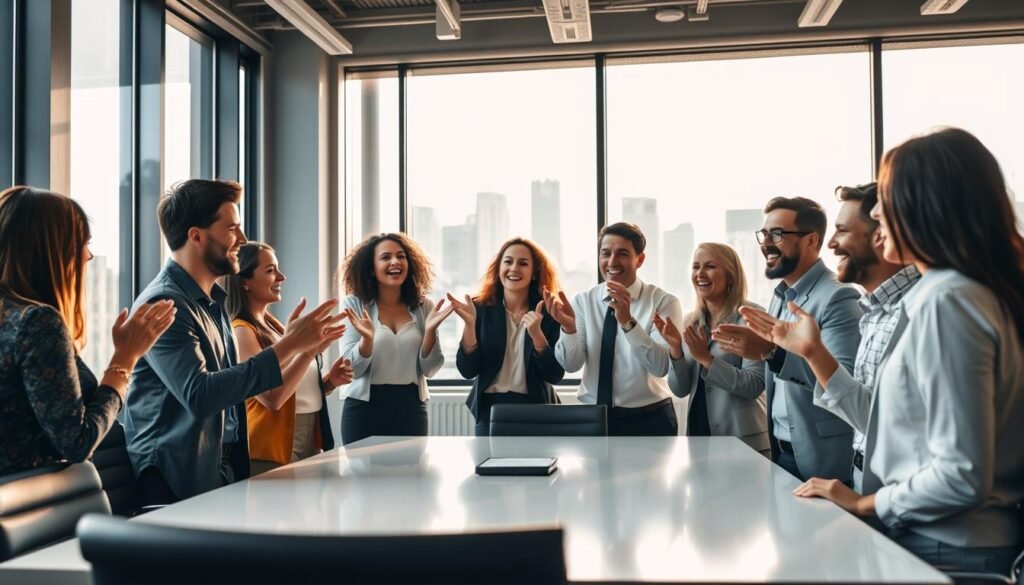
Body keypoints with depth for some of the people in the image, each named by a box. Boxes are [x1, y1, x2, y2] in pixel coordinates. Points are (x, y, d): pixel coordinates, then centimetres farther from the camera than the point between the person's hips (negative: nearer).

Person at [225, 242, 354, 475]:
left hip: (309, 444, 8)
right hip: (270, 453, -8)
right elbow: (272, 398, -24)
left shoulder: (273, 325, 11)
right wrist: (310, 349, -25)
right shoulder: (241, 331, -13)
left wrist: (329, 381, 0)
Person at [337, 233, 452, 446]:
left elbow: (429, 369, 0)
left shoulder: (424, 306, 2)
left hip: (410, 408, 2)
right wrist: (367, 338, -26)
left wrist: (430, 330, -16)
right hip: (365, 407, -2)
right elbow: (351, 368, -7)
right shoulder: (355, 304, -4)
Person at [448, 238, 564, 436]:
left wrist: (536, 334, -24)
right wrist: (469, 325, -21)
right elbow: (467, 370, -7)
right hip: (490, 407, 1)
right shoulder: (481, 309, -3)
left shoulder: (549, 313, -5)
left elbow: (556, 375, -9)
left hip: (535, 408, 0)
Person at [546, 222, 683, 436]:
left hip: (649, 420, -2)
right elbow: (571, 364, -10)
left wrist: (628, 321, -33)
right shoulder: (582, 301, -2)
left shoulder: (663, 302, -9)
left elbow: (661, 366, -21)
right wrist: (568, 327, -28)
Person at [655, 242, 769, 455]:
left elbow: (755, 385, -17)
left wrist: (706, 358, -22)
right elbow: (680, 389, 2)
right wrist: (675, 349, -12)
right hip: (698, 434, 5)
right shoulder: (690, 322, 6)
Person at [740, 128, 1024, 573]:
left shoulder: (946, 302, -21)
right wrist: (813, 352, 7)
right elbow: (883, 424, 7)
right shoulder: (937, 295, 9)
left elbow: (963, 475, -25)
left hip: (948, 550, -8)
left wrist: (867, 503, -12)